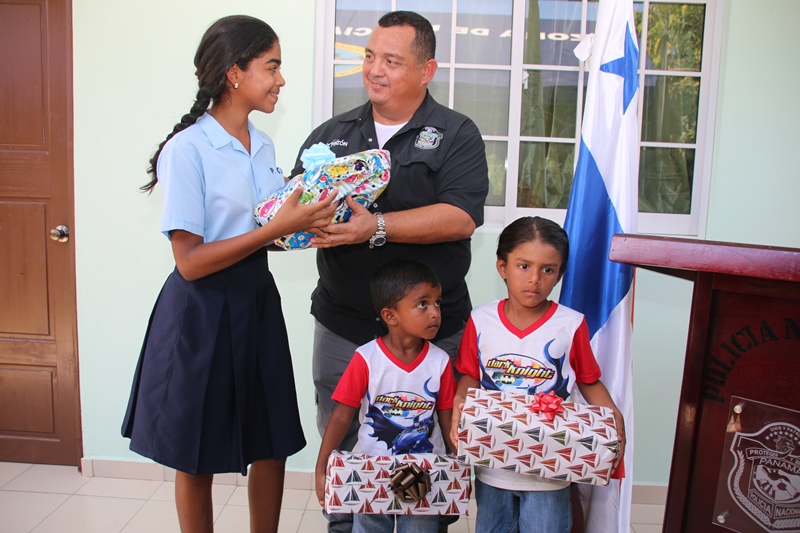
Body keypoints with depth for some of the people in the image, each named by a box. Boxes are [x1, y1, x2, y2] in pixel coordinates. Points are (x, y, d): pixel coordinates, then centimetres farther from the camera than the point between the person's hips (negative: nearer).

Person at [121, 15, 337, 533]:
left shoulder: (263, 145, 7)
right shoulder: (188, 149, -15)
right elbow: (191, 261, -19)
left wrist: (307, 219, -6)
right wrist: (277, 228, -23)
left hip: (258, 301, 7)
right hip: (203, 313, -6)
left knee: (273, 447, 13)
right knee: (198, 459, 11)